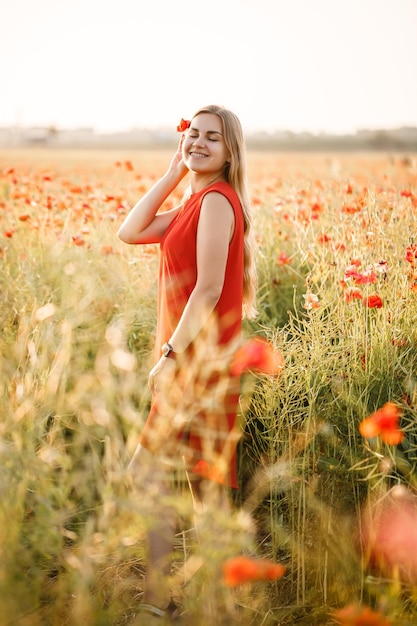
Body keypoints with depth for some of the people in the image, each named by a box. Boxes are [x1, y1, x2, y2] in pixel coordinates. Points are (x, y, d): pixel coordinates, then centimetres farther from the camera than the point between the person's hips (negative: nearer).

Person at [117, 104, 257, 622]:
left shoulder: (217, 200, -15)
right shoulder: (198, 201, 14)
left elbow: (209, 289, -21)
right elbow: (129, 232, 6)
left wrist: (170, 357, -19)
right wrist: (175, 171, 5)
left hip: (197, 357, -10)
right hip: (193, 356, 10)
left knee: (148, 473, -7)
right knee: (202, 476, 16)